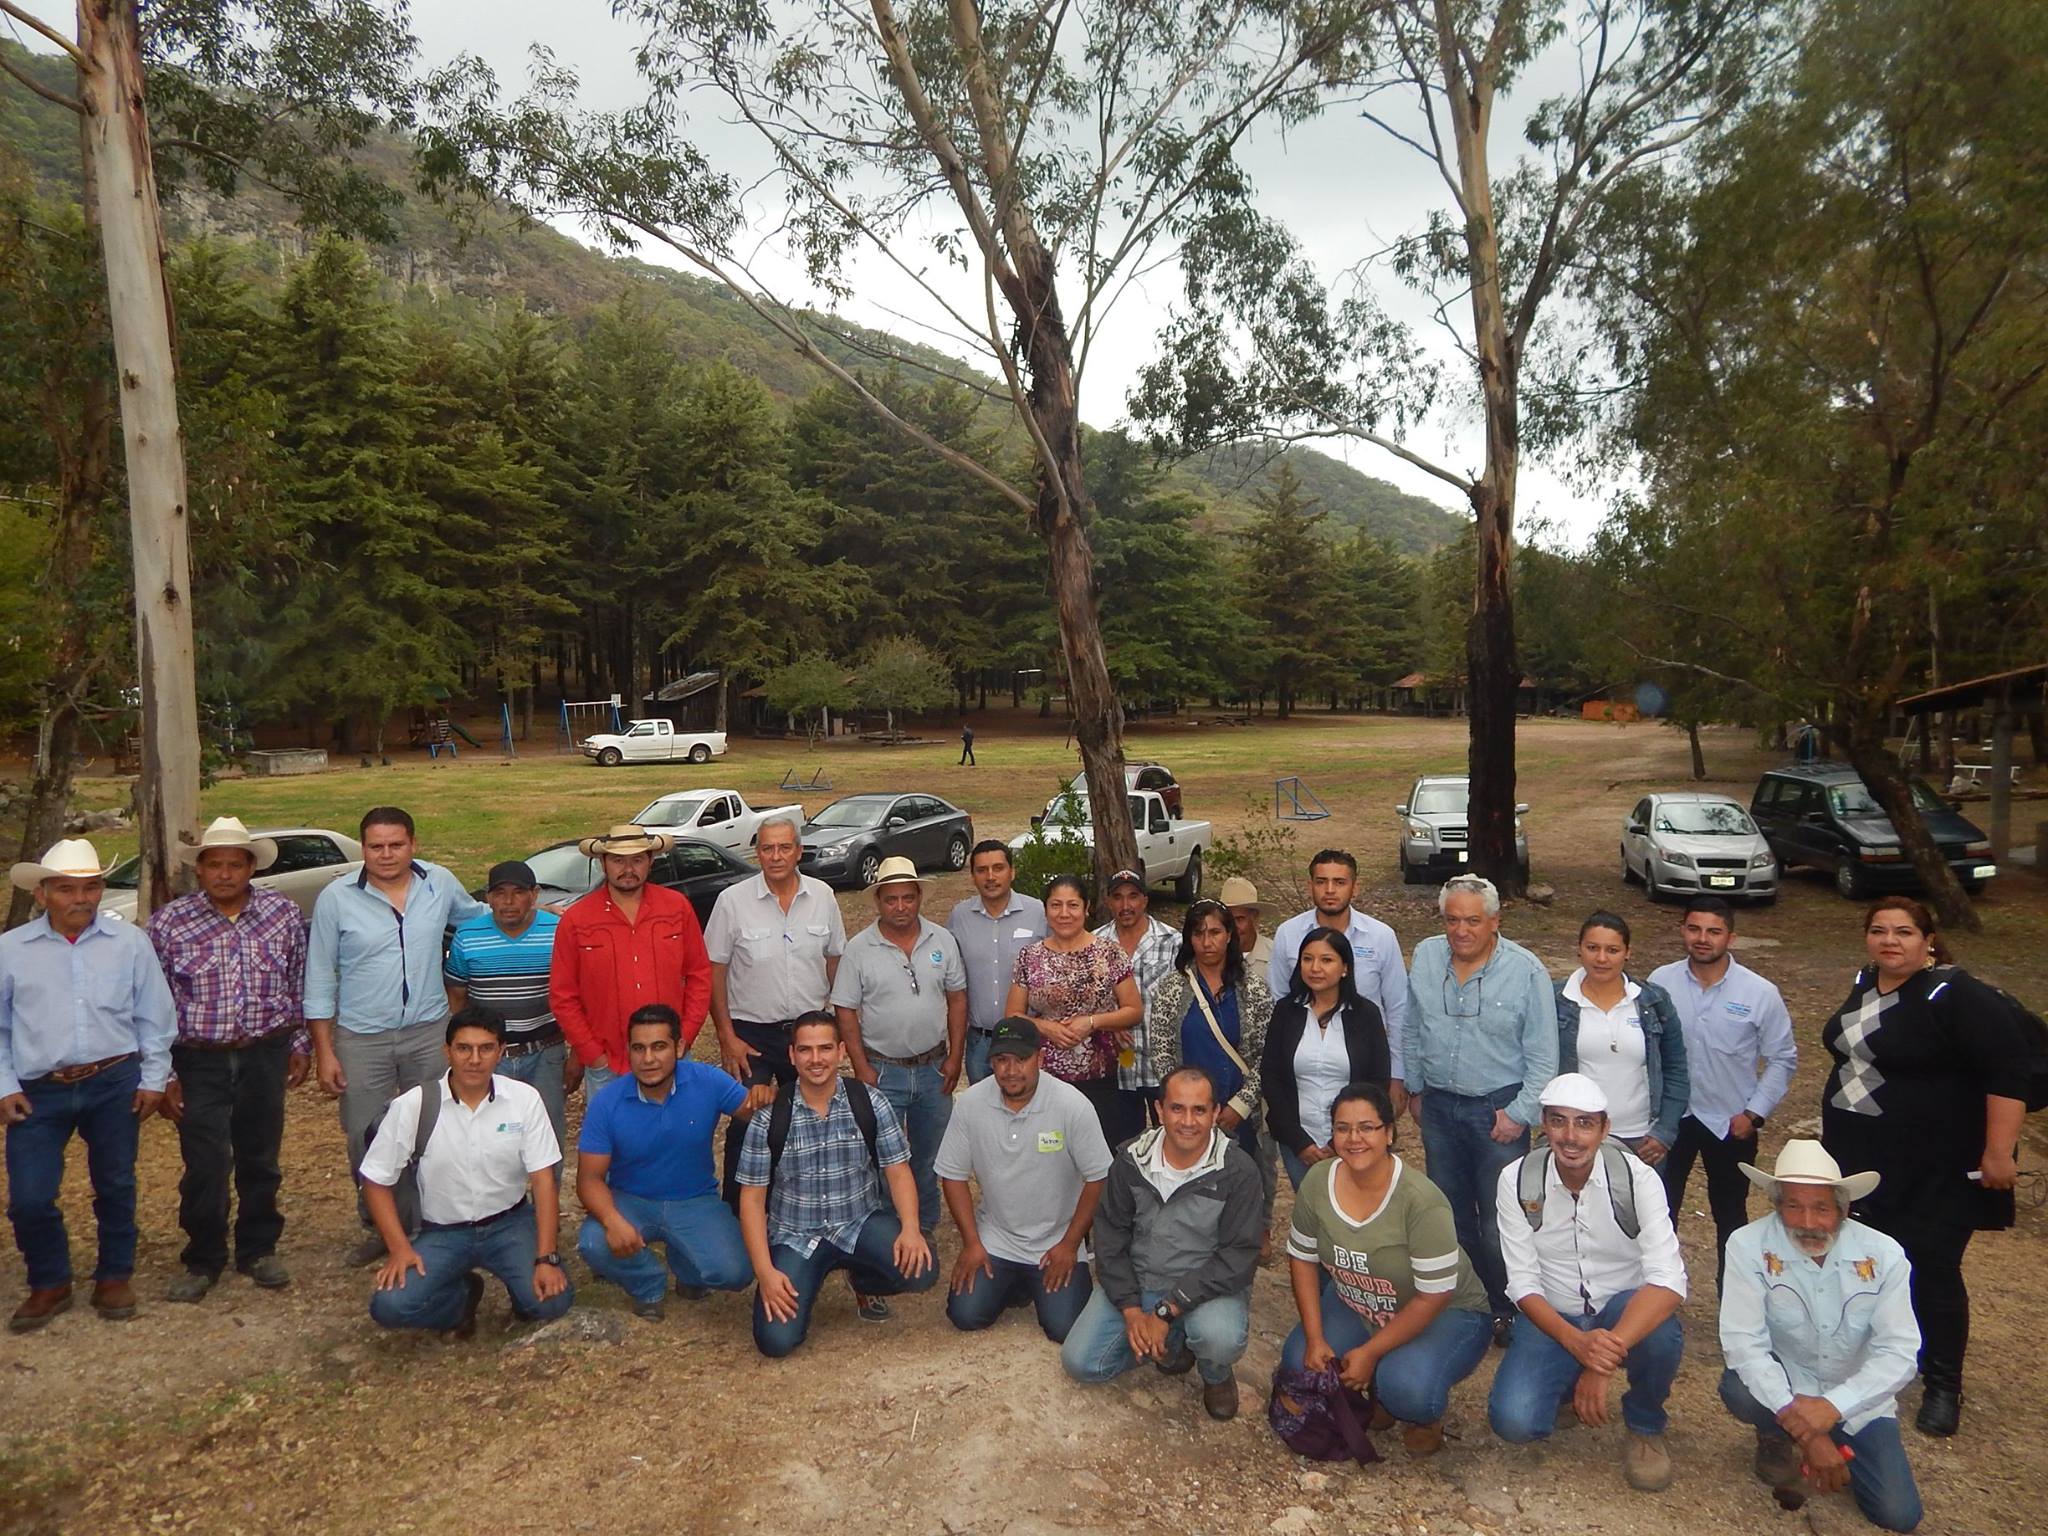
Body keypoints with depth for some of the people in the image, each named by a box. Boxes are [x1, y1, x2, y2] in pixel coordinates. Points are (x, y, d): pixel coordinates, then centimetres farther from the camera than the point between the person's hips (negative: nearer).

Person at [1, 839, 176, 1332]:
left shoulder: (129, 942, -1)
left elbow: (154, 1017, 4)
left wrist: (153, 1078, 2)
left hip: (115, 1085, 0)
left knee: (115, 1186, 12)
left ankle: (115, 1277, 30)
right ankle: (49, 1284, 25)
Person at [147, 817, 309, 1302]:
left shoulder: (285, 913, -2)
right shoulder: (168, 922, -7)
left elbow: (299, 985, 8)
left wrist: (300, 1045, 8)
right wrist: (163, 1075, -2)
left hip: (266, 1056, 2)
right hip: (199, 1061, -1)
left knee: (260, 1159, 12)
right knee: (206, 1166, -1)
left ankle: (258, 1249, 30)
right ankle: (202, 1260, 21)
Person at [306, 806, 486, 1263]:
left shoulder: (441, 884, -2)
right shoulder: (335, 899, -7)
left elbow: (479, 917, 20)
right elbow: (320, 981, -2)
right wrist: (324, 1052, -4)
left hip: (430, 1033, 1)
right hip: (361, 1040, -1)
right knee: (365, 1142, 8)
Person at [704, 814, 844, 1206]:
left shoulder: (823, 896, -1)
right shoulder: (733, 900, -9)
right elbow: (714, 972, -5)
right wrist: (726, 1037, -8)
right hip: (751, 1034, -3)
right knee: (745, 1127, 2)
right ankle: (736, 1215, 18)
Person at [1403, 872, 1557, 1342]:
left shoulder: (1526, 971, -14)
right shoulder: (1425, 957, -2)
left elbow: (1543, 1056, -9)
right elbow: (1410, 1030, 10)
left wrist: (1520, 1113, -11)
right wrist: (1414, 1087, 12)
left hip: (1498, 1109, -4)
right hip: (1438, 1105, 4)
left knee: (1499, 1223, 3)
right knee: (1450, 1213, 17)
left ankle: (1506, 1308, 23)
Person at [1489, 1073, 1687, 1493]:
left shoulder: (1637, 1178, -18)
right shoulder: (1516, 1181, -14)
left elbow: (1668, 1280, -27)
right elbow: (1523, 1283, -13)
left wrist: (1609, 1349, -40)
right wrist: (1577, 1343, -32)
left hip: (1625, 1309, 0)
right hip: (1552, 1318, 1)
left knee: (1661, 1334, -35)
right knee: (1513, 1421, -22)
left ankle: (1645, 1427, -1)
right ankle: (1569, 1386, 15)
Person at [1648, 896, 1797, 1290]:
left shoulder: (1760, 993, -11)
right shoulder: (1660, 982, -9)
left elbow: (1783, 1058, -2)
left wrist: (1754, 1113, -7)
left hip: (1730, 1123, 0)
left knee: (1730, 1214, 18)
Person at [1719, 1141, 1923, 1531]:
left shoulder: (1883, 1255, -16)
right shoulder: (1749, 1246, -23)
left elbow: (1899, 1353, -17)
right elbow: (1743, 1342, -26)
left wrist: (1834, 1406, -31)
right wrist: (1803, 1428, -33)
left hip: (1856, 1400, 2)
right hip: (1782, 1388, -2)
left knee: (1898, 1515, -10)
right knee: (1739, 1387, -33)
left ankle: (1842, 1447, 23)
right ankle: (1778, 1440, 3)